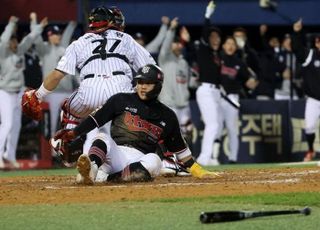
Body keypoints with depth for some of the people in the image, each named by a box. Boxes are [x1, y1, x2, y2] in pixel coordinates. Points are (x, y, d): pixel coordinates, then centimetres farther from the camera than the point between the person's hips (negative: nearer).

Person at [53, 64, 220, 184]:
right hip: (116, 154, 0)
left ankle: (111, 178, -42)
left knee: (153, 161, -33)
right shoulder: (121, 100, 12)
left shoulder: (167, 116, 16)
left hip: (140, 161, 1)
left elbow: (179, 147, 22)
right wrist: (73, 133, -5)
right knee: (103, 138, -31)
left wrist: (196, 170, 19)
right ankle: (90, 170, -60)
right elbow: (96, 119, 7)